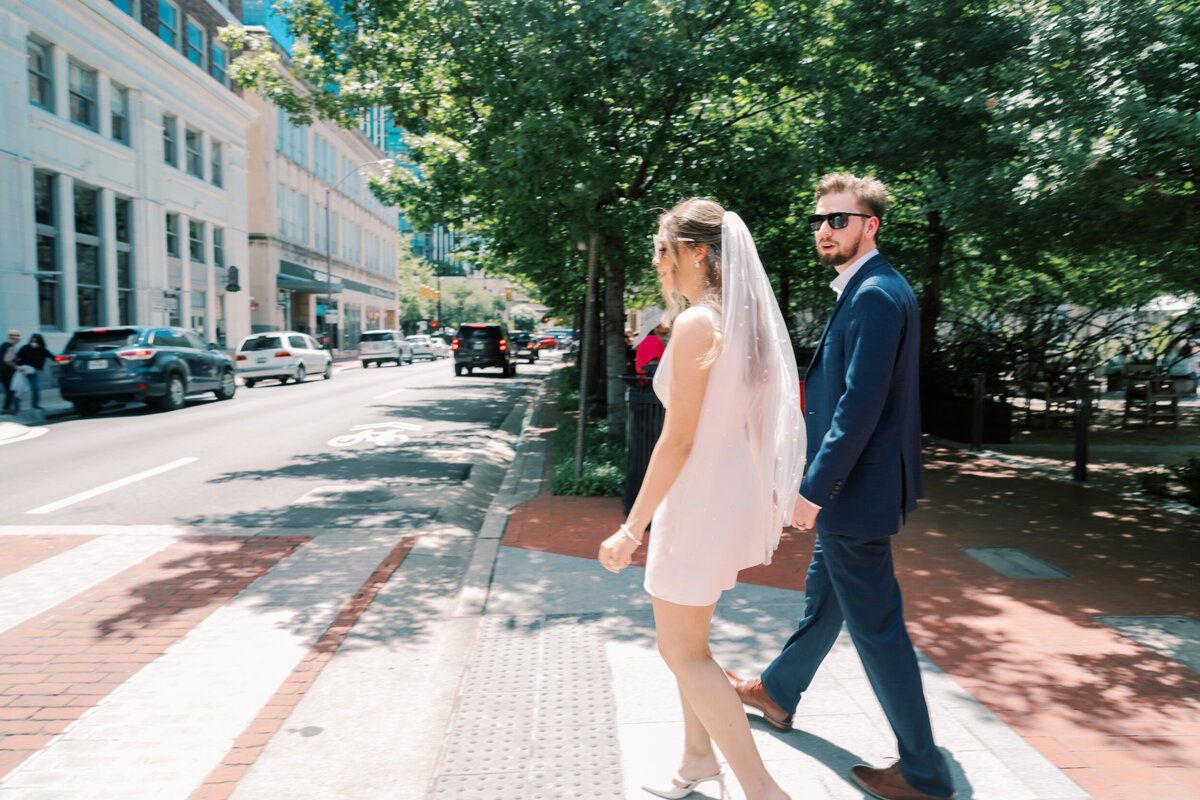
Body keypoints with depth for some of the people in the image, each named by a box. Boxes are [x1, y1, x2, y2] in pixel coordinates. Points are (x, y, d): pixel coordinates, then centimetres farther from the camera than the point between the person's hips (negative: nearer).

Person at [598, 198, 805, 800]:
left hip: (702, 497, -9)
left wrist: (632, 528, -15)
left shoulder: (696, 323, -19)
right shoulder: (746, 320, 8)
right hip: (738, 492, 9)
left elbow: (678, 438, -21)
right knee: (683, 635, 23)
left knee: (682, 651, 6)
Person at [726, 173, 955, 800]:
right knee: (823, 595, 24)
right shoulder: (866, 290, 12)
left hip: (855, 490, -10)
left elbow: (861, 405, -26)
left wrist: (815, 489, -23)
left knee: (875, 624, 2)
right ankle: (777, 693, 44)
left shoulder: (876, 296, -20)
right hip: (850, 485, 10)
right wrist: (820, 482, 19)